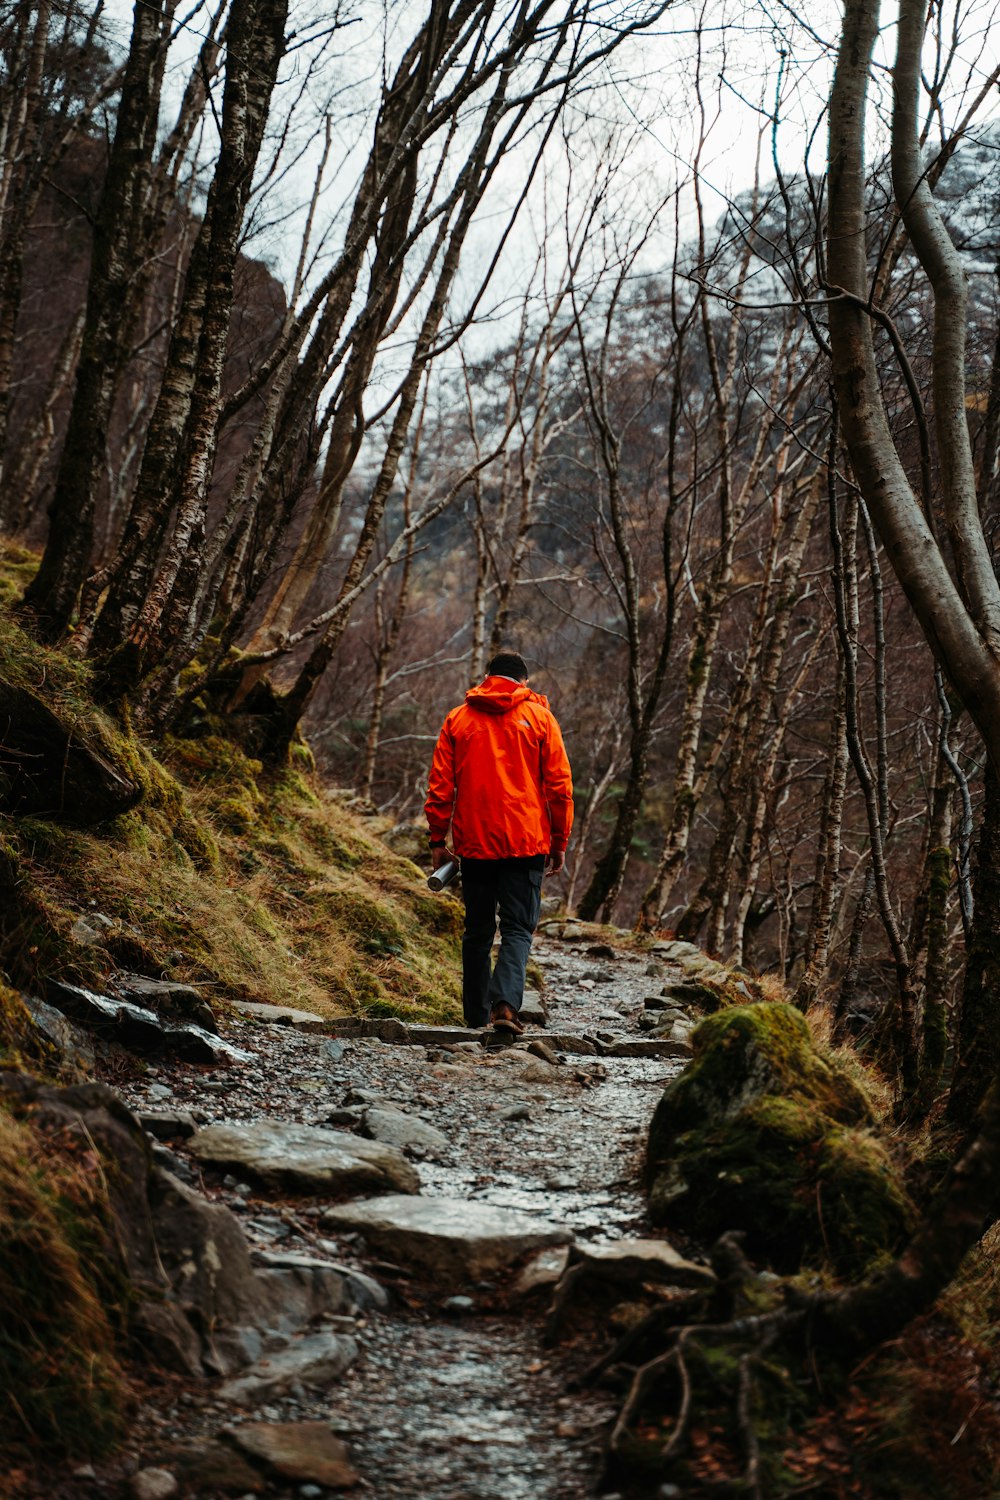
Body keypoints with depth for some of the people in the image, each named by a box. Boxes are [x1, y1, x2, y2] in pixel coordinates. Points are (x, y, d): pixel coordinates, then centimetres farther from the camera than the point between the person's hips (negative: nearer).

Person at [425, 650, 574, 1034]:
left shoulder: (458, 718, 6)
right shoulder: (540, 717, 2)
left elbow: (440, 786, 4)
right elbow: (559, 786, 0)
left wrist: (438, 838, 8)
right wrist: (559, 843, 6)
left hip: (474, 843, 2)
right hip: (526, 843, -2)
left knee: (477, 930, 13)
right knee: (518, 928, -1)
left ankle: (477, 1014, 17)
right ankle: (504, 1002, -22)